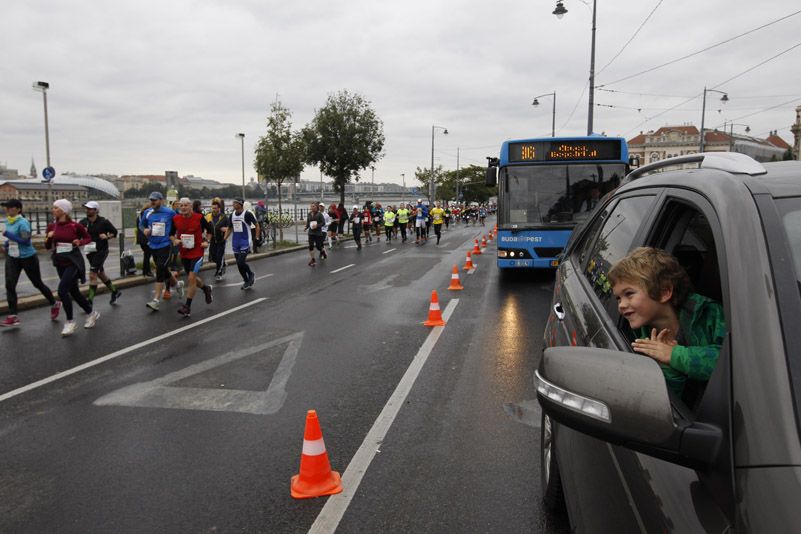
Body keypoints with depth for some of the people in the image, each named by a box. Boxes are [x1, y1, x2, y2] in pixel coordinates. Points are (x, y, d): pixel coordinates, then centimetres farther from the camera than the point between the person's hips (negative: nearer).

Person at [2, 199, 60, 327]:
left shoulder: (23, 222, -18)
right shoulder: (8, 222, 6)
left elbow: (26, 241, -24)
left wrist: (8, 235, -26)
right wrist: (7, 242, 4)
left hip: (27, 258, -7)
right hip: (12, 258, 7)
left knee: (37, 283, 7)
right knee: (9, 285, -4)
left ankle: (54, 304, 29)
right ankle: (12, 317, -3)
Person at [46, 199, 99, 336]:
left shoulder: (75, 226, -10)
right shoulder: (51, 226, 4)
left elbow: (88, 238, 6)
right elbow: (48, 247, 10)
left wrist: (80, 242, -14)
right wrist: (49, 237, -9)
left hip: (73, 261, -6)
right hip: (60, 262, 6)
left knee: (62, 290, -17)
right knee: (74, 292, 13)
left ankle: (70, 322, -3)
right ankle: (91, 314, 34)